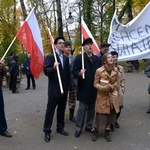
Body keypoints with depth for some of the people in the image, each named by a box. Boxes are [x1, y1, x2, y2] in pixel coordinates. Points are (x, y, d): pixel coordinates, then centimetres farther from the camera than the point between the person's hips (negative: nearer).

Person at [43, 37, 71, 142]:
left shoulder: (66, 58, 11)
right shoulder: (50, 57, -6)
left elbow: (68, 73, 13)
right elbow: (46, 71, -14)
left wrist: (68, 86, 9)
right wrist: (53, 67, -34)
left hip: (64, 89, 6)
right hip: (54, 89, -6)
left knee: (62, 110, 15)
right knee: (50, 110, 2)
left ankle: (60, 128, 29)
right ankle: (47, 131, 12)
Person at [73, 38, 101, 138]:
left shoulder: (97, 58, 11)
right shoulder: (79, 58, -3)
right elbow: (74, 71, -10)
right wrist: (79, 73, -30)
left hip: (94, 88, 5)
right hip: (84, 88, -4)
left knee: (92, 108, 14)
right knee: (82, 109, 3)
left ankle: (89, 126, 29)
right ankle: (78, 128, 15)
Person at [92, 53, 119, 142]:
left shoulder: (115, 70, -1)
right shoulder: (99, 70, -12)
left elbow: (116, 81, 11)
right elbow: (95, 83, -6)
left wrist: (112, 87, -9)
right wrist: (104, 88, -22)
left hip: (112, 95, 4)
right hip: (102, 95, -3)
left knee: (111, 114, 10)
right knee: (100, 114, 0)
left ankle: (107, 132, 27)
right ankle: (95, 131, 23)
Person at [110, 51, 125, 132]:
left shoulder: (121, 68, 5)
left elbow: (123, 80, 11)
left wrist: (122, 89, 4)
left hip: (119, 91, 4)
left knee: (119, 108, 10)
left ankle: (116, 121, 37)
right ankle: (111, 123, 21)